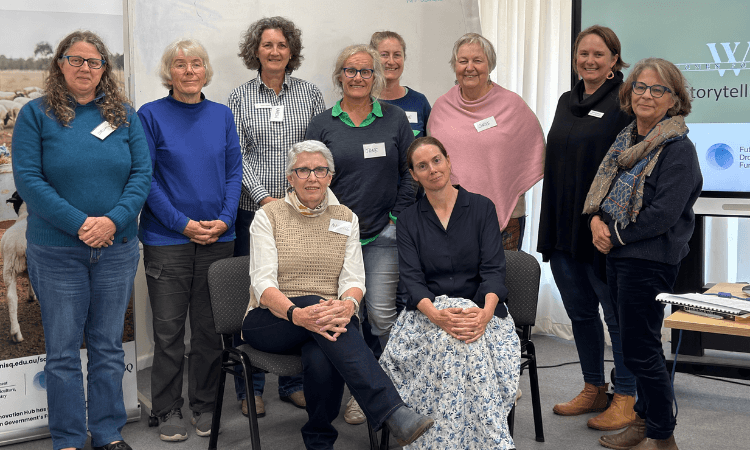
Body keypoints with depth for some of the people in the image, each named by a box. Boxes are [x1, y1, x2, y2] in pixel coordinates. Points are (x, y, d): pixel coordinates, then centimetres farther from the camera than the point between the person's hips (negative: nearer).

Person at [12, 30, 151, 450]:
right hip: (56, 252, -2)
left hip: (117, 248, 2)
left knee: (108, 346, 11)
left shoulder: (126, 115, 6)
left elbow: (142, 174, 0)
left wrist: (113, 220, -16)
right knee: (63, 349, 5)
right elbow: (28, 178, -9)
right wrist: (79, 224, -18)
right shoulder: (36, 114, -1)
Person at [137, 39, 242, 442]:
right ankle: (168, 411, 18)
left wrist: (224, 220, -8)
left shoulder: (222, 116, 8)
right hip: (166, 239, -3)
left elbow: (234, 171, 7)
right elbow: (145, 178, -6)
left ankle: (204, 406, 24)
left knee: (209, 328, 10)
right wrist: (183, 224, -13)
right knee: (169, 329, 4)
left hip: (218, 238, 3)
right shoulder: (151, 115, -2)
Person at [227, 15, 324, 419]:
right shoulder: (240, 98, 6)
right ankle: (249, 388, 16)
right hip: (254, 211, -1)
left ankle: (293, 383, 20)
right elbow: (237, 156, -1)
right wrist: (265, 198, -11)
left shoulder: (310, 94, 10)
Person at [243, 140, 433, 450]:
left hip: (332, 319, 2)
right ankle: (392, 412, -47)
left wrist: (348, 305, -27)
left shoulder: (346, 218, 12)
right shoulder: (268, 217, 3)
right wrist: (296, 313, -32)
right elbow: (263, 283, -10)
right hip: (271, 322, -1)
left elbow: (354, 279, 0)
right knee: (316, 305, -36)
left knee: (322, 361, -36)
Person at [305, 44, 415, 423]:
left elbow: (409, 172, 8)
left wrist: (399, 216, 1)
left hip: (383, 233, -1)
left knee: (382, 313, -6)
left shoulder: (395, 119, 6)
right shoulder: (323, 124, 4)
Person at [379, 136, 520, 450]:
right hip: (428, 312, 0)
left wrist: (485, 312, -24)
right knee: (450, 341, -34)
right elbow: (411, 277, -2)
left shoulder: (481, 208, 7)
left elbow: (493, 268, -3)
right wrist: (437, 315, -24)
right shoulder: (408, 220, 10)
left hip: (479, 309, 0)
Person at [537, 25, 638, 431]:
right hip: (563, 230, 7)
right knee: (580, 313, 15)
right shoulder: (567, 102, 14)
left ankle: (626, 399, 16)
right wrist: (549, 227, 15)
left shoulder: (624, 101, -8)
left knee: (617, 316, 3)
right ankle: (593, 390, 29)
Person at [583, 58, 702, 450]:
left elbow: (664, 214, -20)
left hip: (650, 260, -8)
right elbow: (600, 189, 16)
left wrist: (615, 236, -12)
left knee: (641, 349, -1)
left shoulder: (678, 149, -13)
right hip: (617, 255, 8)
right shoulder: (627, 138, 12)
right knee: (633, 343, 17)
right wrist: (597, 219, -4)